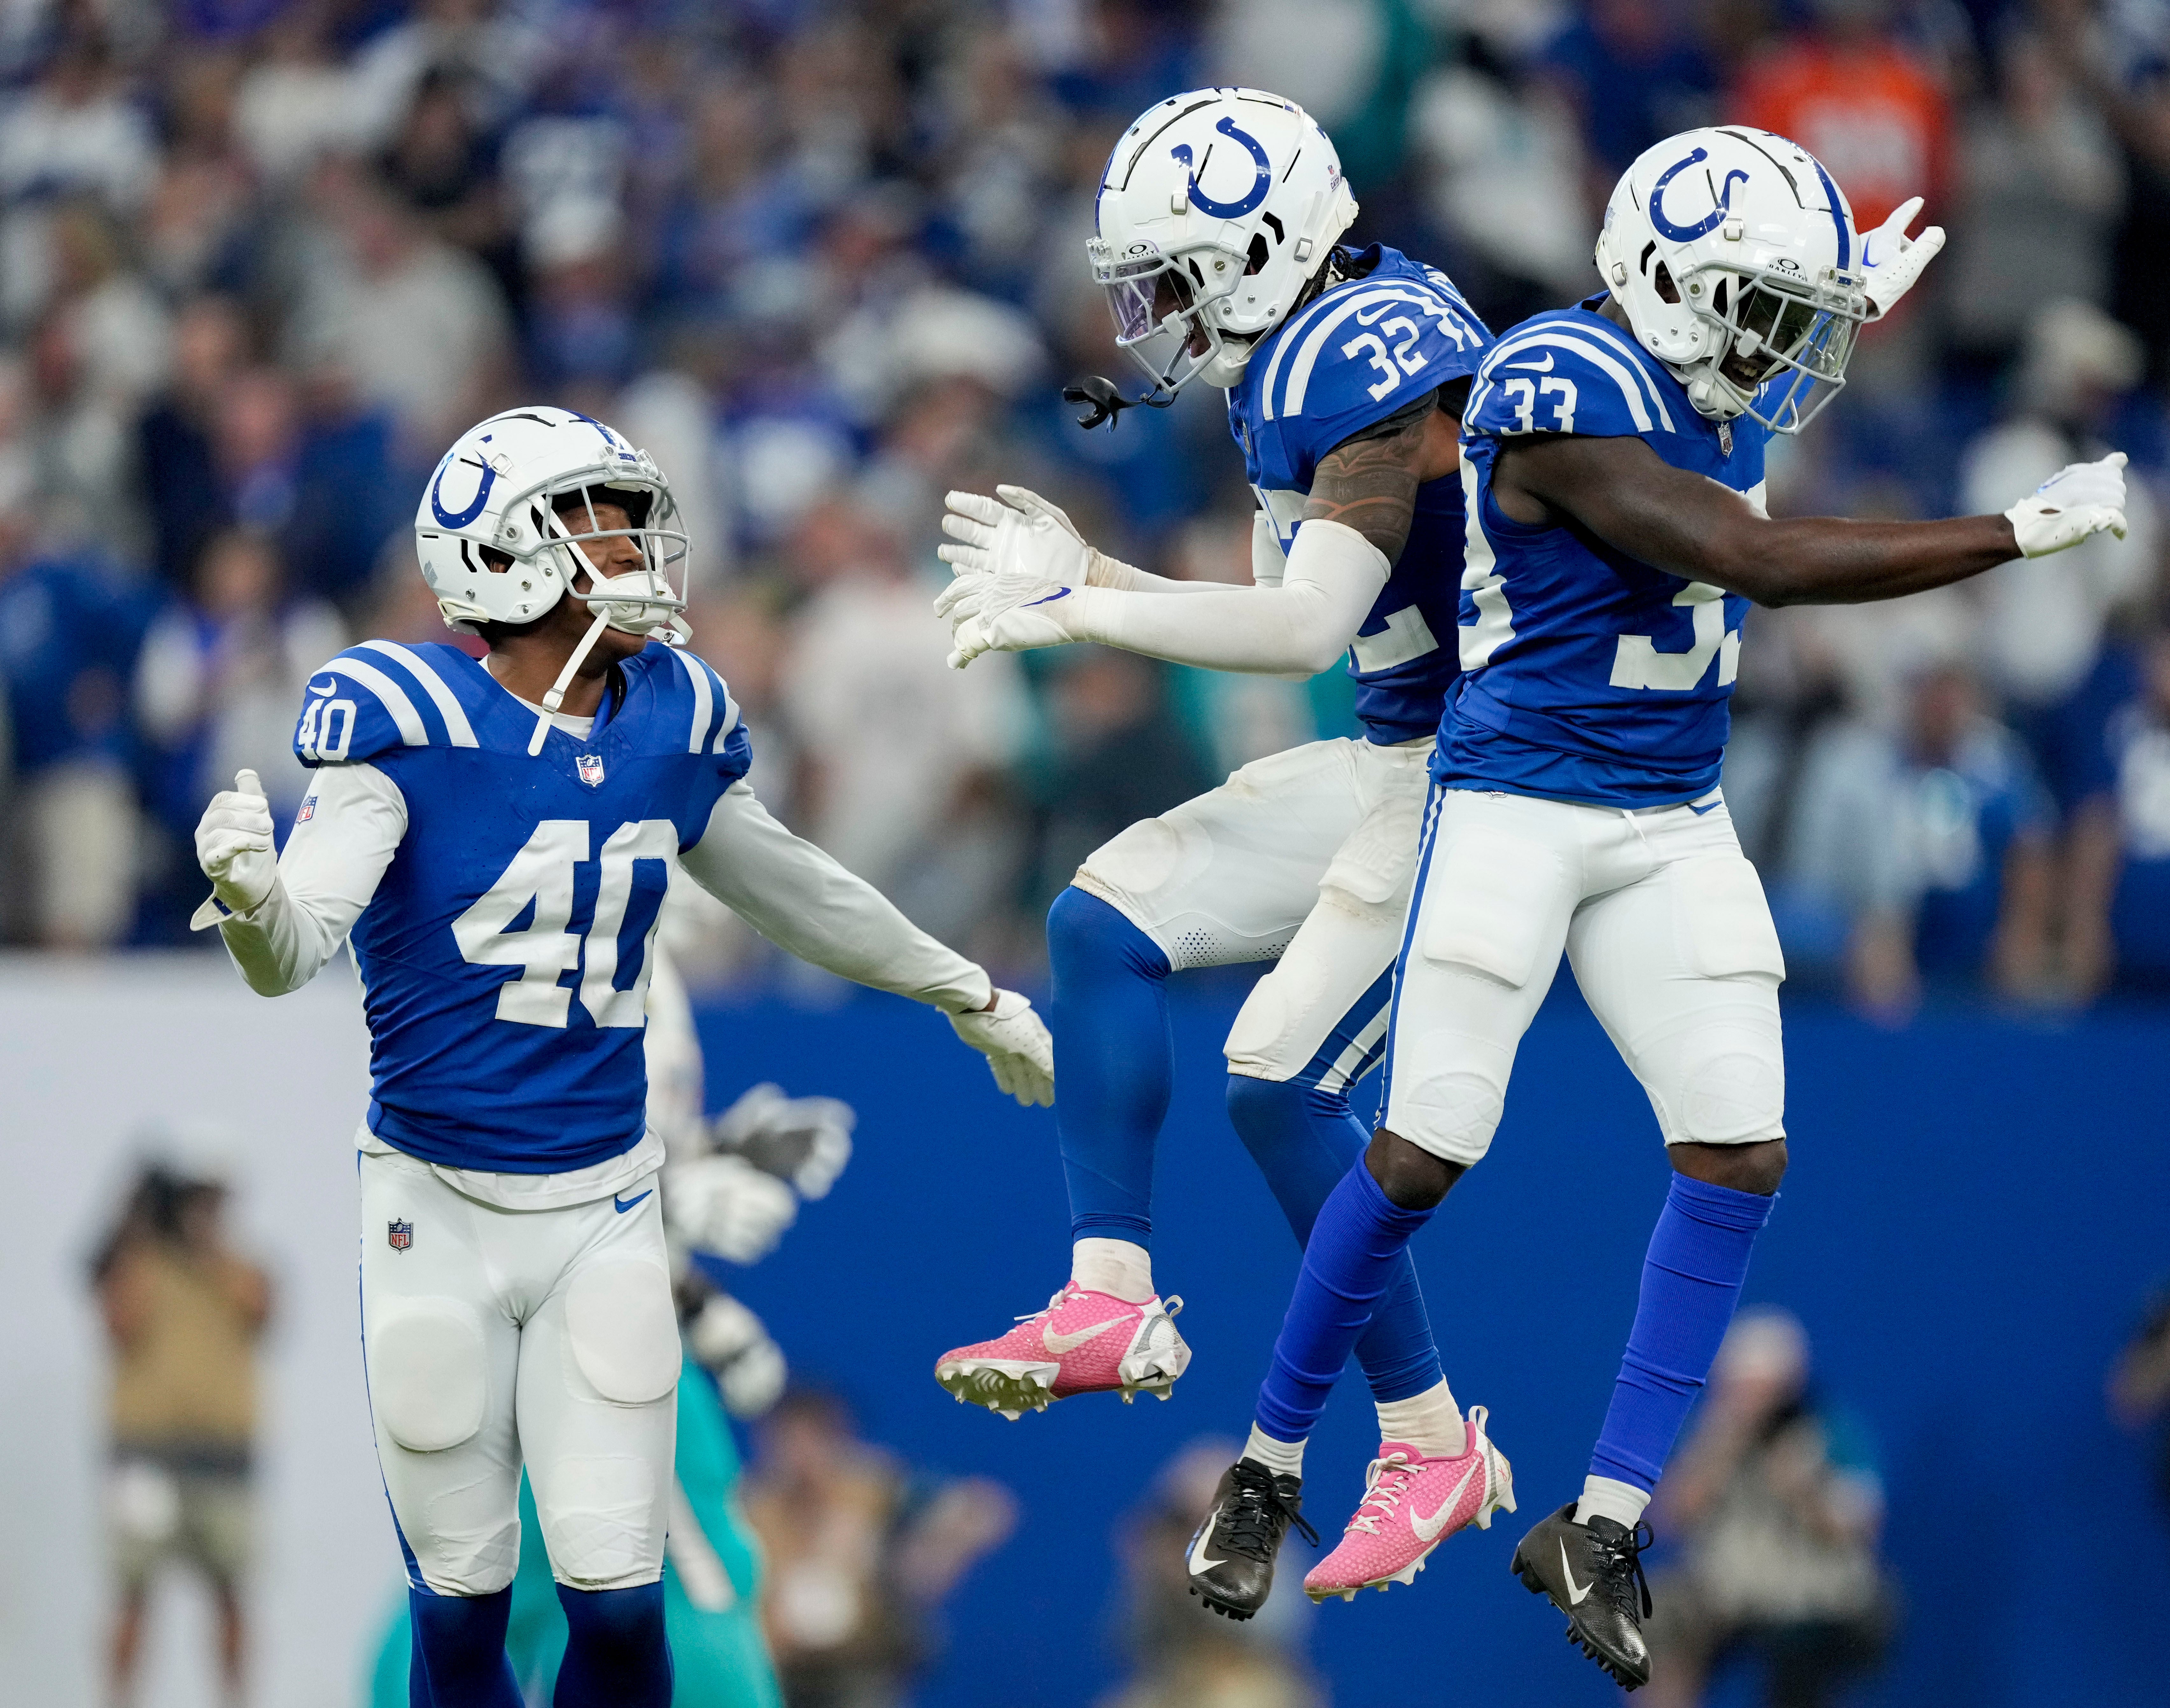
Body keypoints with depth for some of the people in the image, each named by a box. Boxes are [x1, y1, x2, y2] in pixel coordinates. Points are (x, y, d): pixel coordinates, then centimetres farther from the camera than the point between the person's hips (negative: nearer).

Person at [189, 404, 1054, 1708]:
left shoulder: (671, 720, 1)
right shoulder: (411, 718, -15)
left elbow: (797, 892, 19)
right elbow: (296, 958, -22)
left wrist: (973, 999, 31)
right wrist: (254, 901, -46)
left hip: (605, 1209, 3)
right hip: (438, 1210, -3)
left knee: (618, 1604, -2)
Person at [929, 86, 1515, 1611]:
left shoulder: (1376, 356, -21)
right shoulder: (1291, 368, 10)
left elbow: (1306, 629, -28)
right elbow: (1288, 620, 17)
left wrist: (1079, 613, -21)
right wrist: (1085, 577, 6)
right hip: (1396, 760, 10)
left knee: (1282, 1085, -13)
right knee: (1111, 916, 3)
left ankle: (1432, 1446, -1)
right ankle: (1112, 1299, 2)